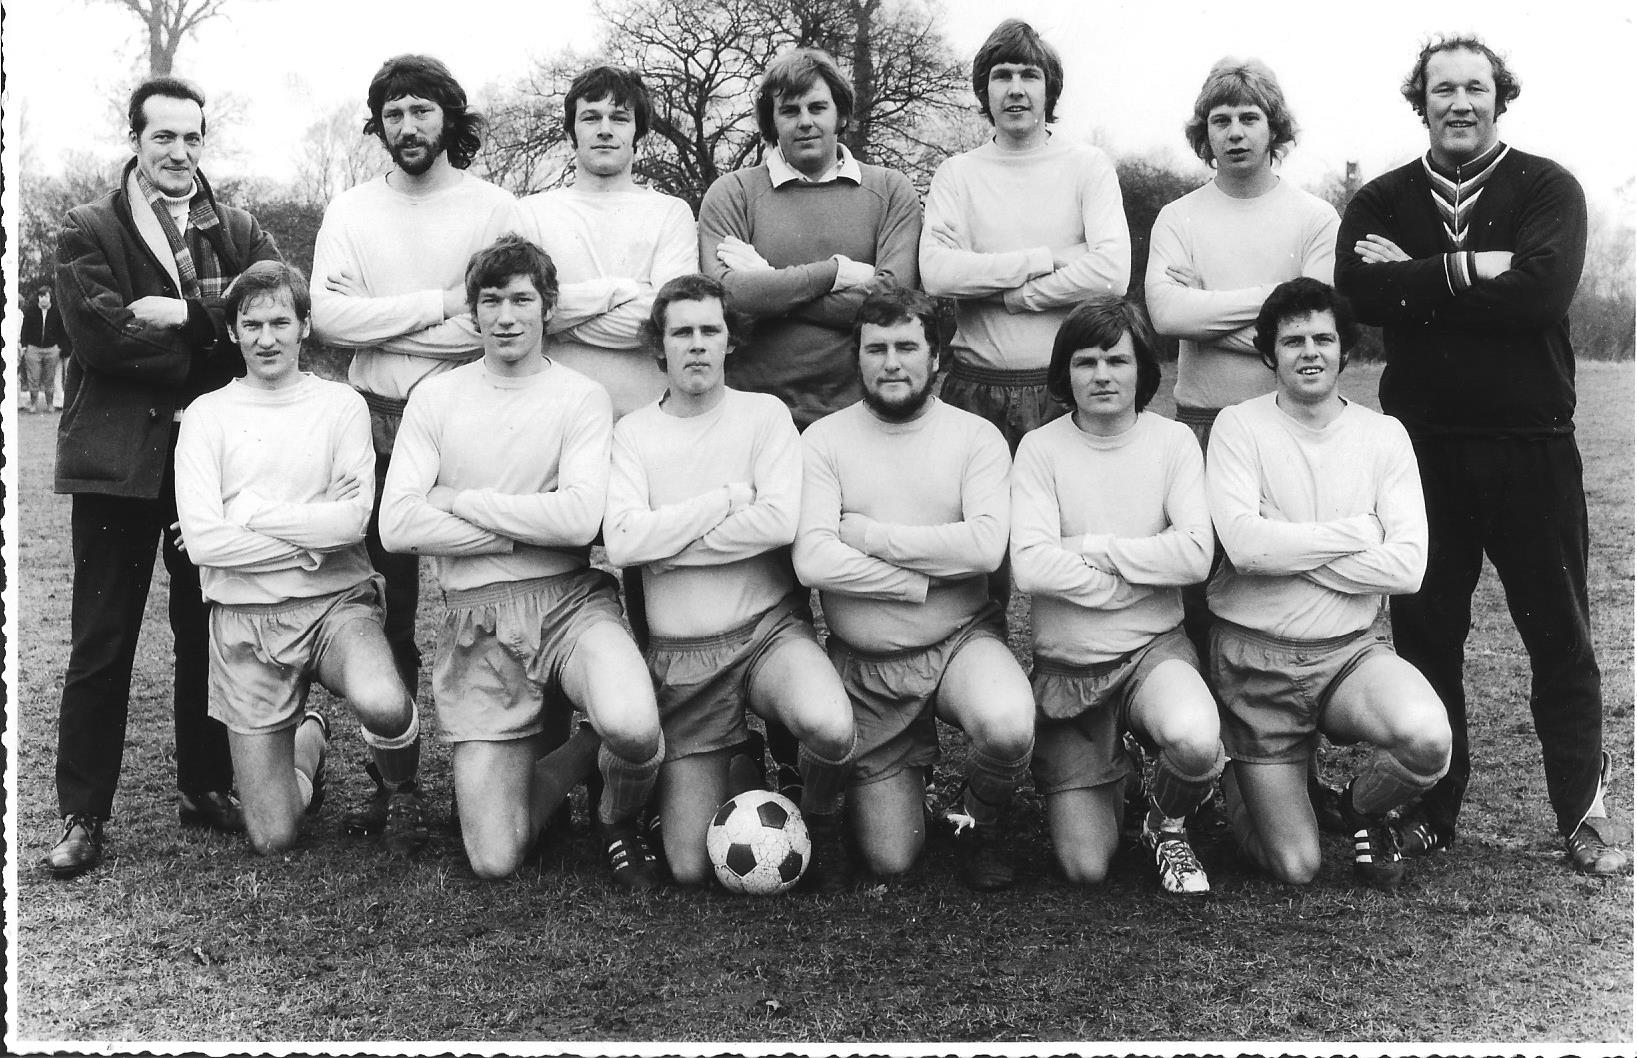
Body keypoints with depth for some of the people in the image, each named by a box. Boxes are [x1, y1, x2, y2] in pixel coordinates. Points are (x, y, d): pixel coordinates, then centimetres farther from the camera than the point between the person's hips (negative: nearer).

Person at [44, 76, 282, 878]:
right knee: (100, 644, 3)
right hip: (117, 457, -2)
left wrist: (185, 315, -16)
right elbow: (96, 334, -13)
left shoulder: (237, 232, 10)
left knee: (209, 631, 11)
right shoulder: (87, 231, 2)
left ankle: (205, 786, 24)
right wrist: (216, 334, -12)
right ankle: (82, 814, 11)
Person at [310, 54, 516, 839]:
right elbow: (327, 315, -4)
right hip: (380, 423, 2)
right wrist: (439, 305, -9)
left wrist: (382, 326, -10)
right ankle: (389, 777, 15)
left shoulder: (495, 209, 4)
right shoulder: (350, 211, 10)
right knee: (389, 605, 6)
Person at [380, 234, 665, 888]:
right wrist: (522, 531, -9)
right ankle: (582, 751, 27)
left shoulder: (581, 397, 2)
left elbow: (580, 518, -14)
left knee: (634, 730, -35)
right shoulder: (436, 397, 7)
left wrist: (459, 500, -8)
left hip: (570, 598, -1)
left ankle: (619, 824, 2)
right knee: (494, 860, -5)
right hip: (476, 619, 1)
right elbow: (396, 526, -5)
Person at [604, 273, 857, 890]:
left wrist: (664, 541, -10)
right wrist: (726, 501, -11)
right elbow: (621, 541, -12)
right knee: (691, 867, -3)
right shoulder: (633, 433, 4)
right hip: (680, 655, 1)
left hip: (769, 630, -1)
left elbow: (780, 521, -16)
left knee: (829, 727, -36)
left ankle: (820, 818, 0)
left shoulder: (764, 413, 1)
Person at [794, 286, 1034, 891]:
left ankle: (977, 824, 1)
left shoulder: (975, 436, 0)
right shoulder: (824, 439, -1)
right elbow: (812, 561, -14)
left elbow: (986, 545, -17)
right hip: (865, 665, 1)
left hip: (964, 640, 0)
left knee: (1008, 727, -35)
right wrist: (927, 582, -14)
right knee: (889, 860, 0)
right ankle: (915, 755, 35)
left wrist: (869, 533, -13)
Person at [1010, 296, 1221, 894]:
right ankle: (1108, 774, 32)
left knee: (1194, 741, -35)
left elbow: (1196, 555, -14)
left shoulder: (1173, 442, 0)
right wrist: (1144, 575, -13)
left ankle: (1168, 825, 2)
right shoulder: (1040, 449, -4)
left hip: (1156, 649, 0)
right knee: (1084, 867, -4)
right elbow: (1030, 568, -18)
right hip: (1067, 665, 0)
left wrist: (1091, 546, -14)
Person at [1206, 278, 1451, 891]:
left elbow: (1408, 566, -11)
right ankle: (1237, 781, 33)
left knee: (1428, 738, -31)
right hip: (1256, 657, -2)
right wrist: (1354, 533, -11)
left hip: (1350, 650, 2)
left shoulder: (1383, 435, 1)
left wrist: (1285, 550, -13)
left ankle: (1364, 806, 6)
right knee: (1296, 869, -2)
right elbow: (1243, 544, -20)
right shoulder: (1238, 427, -5)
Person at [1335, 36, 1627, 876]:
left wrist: (1418, 280, -12)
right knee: (1424, 632, 8)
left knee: (1559, 634, 5)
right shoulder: (1381, 202, 8)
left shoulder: (1547, 190, 1)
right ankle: (1430, 811, 20)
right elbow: (1357, 290, -11)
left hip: (1531, 444, -2)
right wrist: (1471, 271, -16)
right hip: (1422, 446, 2)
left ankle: (1582, 810, 17)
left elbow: (1542, 290, -17)